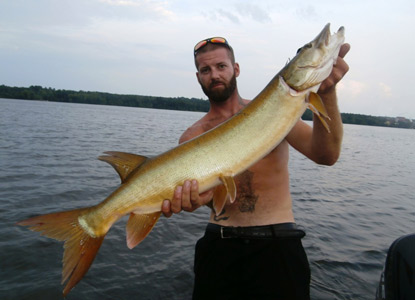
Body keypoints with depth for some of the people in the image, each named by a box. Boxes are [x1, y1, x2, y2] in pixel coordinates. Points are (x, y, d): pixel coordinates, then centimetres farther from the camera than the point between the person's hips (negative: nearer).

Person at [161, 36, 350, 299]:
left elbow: (326, 156, -12)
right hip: (219, 247, 1)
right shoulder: (194, 136, 3)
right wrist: (196, 197, -35)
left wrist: (326, 93, -27)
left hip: (278, 246, 0)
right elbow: (199, 185, -11)